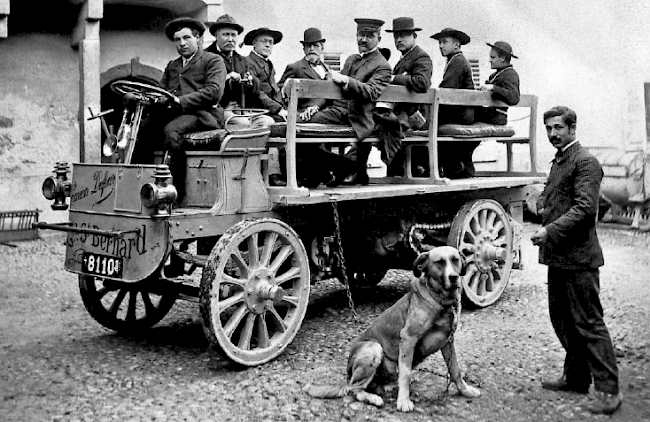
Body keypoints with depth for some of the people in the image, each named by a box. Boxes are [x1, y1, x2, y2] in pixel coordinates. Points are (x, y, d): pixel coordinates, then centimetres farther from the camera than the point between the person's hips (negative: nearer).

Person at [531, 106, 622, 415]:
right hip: (557, 256, 10)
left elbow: (585, 207, -21)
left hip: (578, 257, -10)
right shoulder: (558, 160, 18)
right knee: (561, 318, 16)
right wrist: (542, 204, 7)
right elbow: (548, 194, 29)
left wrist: (550, 230, -25)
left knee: (588, 323, -6)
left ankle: (608, 390, 1)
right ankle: (576, 378, 29)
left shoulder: (584, 162, -12)